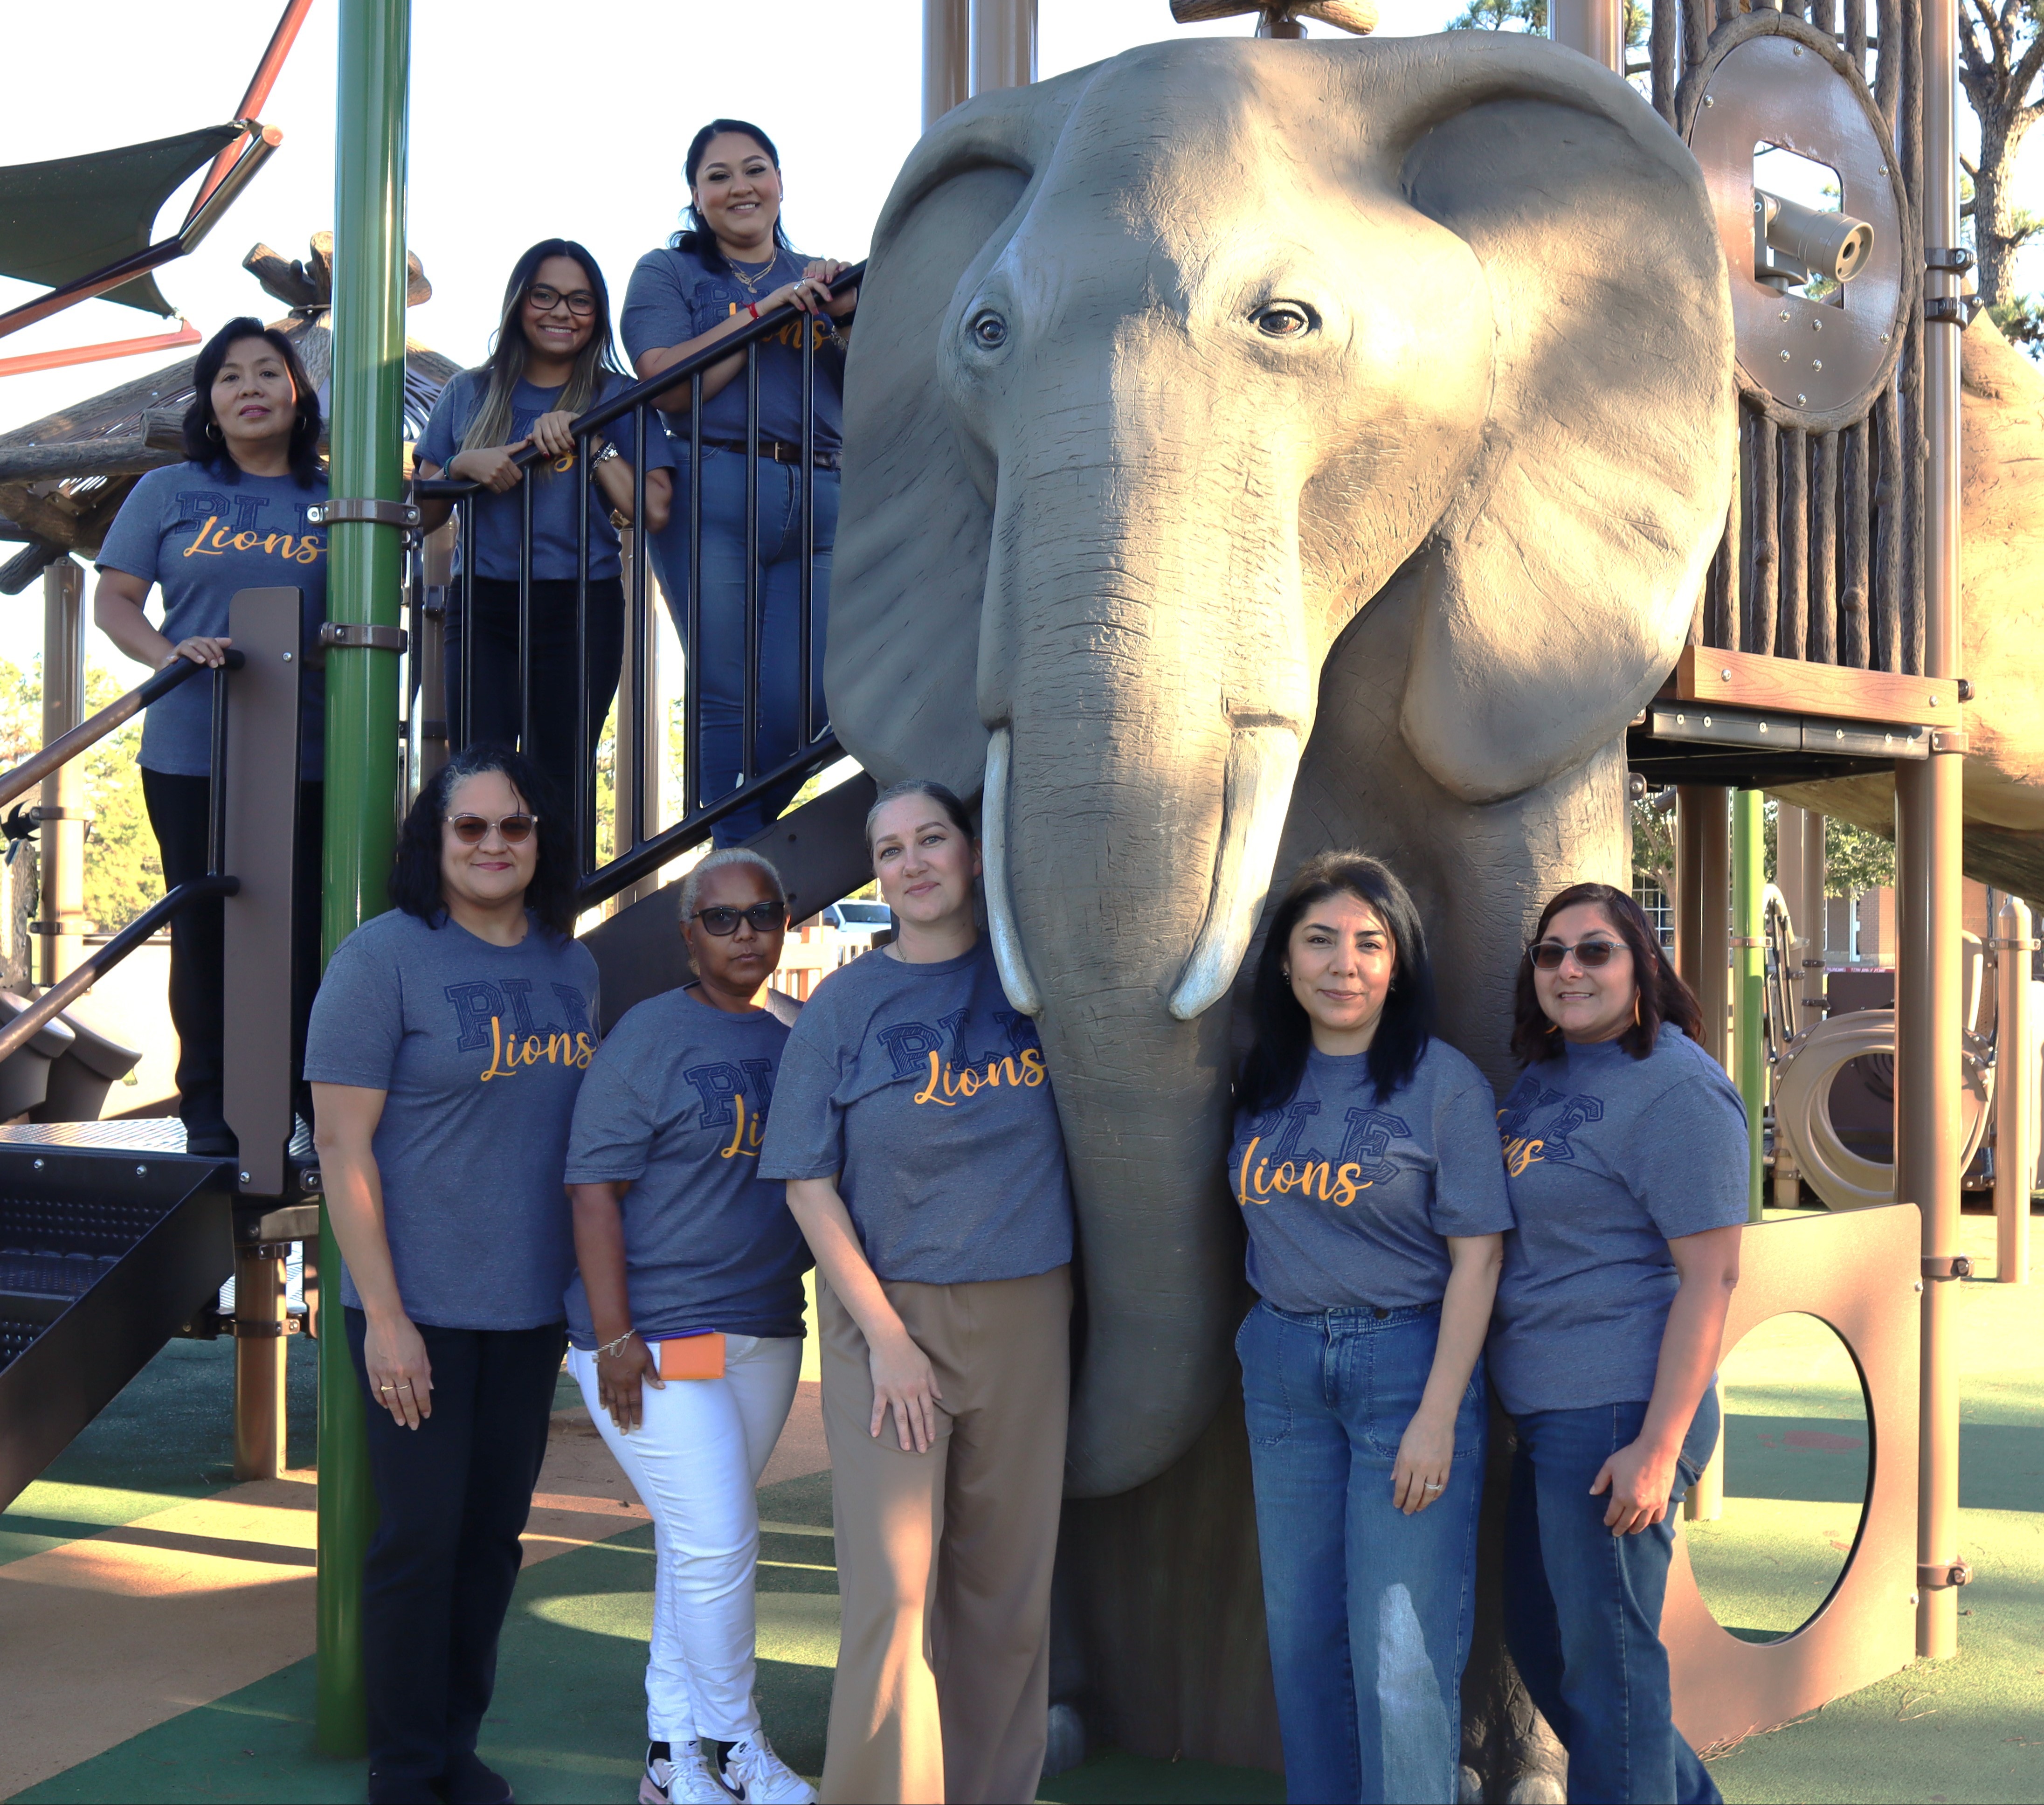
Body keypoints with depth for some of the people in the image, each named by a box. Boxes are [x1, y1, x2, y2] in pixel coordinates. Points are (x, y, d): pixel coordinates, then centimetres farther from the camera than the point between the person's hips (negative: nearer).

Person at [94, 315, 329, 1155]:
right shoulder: (170, 493, 10)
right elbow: (113, 599, 5)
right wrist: (168, 652, -14)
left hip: (309, 760, 0)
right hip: (192, 758, 0)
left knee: (301, 931, -3)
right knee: (204, 930, 5)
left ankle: (303, 1108, 7)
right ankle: (208, 1109, 15)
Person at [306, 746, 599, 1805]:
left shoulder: (572, 965, 8)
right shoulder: (387, 954, -9)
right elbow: (342, 1144, -12)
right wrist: (384, 1315, -16)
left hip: (533, 1309, 5)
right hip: (420, 1310, -5)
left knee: (495, 1533, 12)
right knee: (421, 1536, 1)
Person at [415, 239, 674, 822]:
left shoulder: (616, 397, 8)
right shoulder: (469, 395, 14)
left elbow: (655, 511, -4)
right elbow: (421, 516, 13)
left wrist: (587, 439, -10)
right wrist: (463, 465, -5)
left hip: (582, 607, -1)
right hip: (484, 605, 1)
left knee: (558, 785, -2)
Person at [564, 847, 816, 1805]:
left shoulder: (799, 1035, 10)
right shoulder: (648, 1037, -9)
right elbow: (596, 1187, -12)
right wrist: (614, 1337, -16)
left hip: (765, 1334, 6)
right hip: (656, 1335, -6)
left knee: (697, 1546, 12)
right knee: (718, 1544, -6)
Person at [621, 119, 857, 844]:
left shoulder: (818, 280, 23)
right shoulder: (667, 273, 13)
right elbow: (668, 384, -5)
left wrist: (848, 321, -3)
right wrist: (766, 309, -8)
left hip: (820, 504, 3)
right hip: (714, 493, -3)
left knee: (801, 704, -6)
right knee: (730, 697, -10)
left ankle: (742, 846, 11)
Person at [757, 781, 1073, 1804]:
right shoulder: (846, 1004, -1)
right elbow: (809, 1184, -3)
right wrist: (884, 1335, -10)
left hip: (1024, 1315, 3)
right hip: (885, 1308, -2)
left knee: (1008, 1582, 7)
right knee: (891, 1586, -8)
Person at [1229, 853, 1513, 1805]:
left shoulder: (1445, 1082, -8)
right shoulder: (1264, 1083, 6)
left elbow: (1476, 1258, -10)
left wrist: (1438, 1415, -14)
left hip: (1407, 1359, -5)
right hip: (1282, 1366, 5)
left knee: (1398, 1647, -5)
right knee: (1301, 1630, 11)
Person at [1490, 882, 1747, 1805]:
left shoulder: (1676, 1092, -14)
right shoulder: (1549, 1075, 12)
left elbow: (1711, 1277, -18)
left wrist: (1657, 1448, -21)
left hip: (1619, 1416, -10)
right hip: (1545, 1414, 10)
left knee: (1603, 1654, 0)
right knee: (1538, 1635, 19)